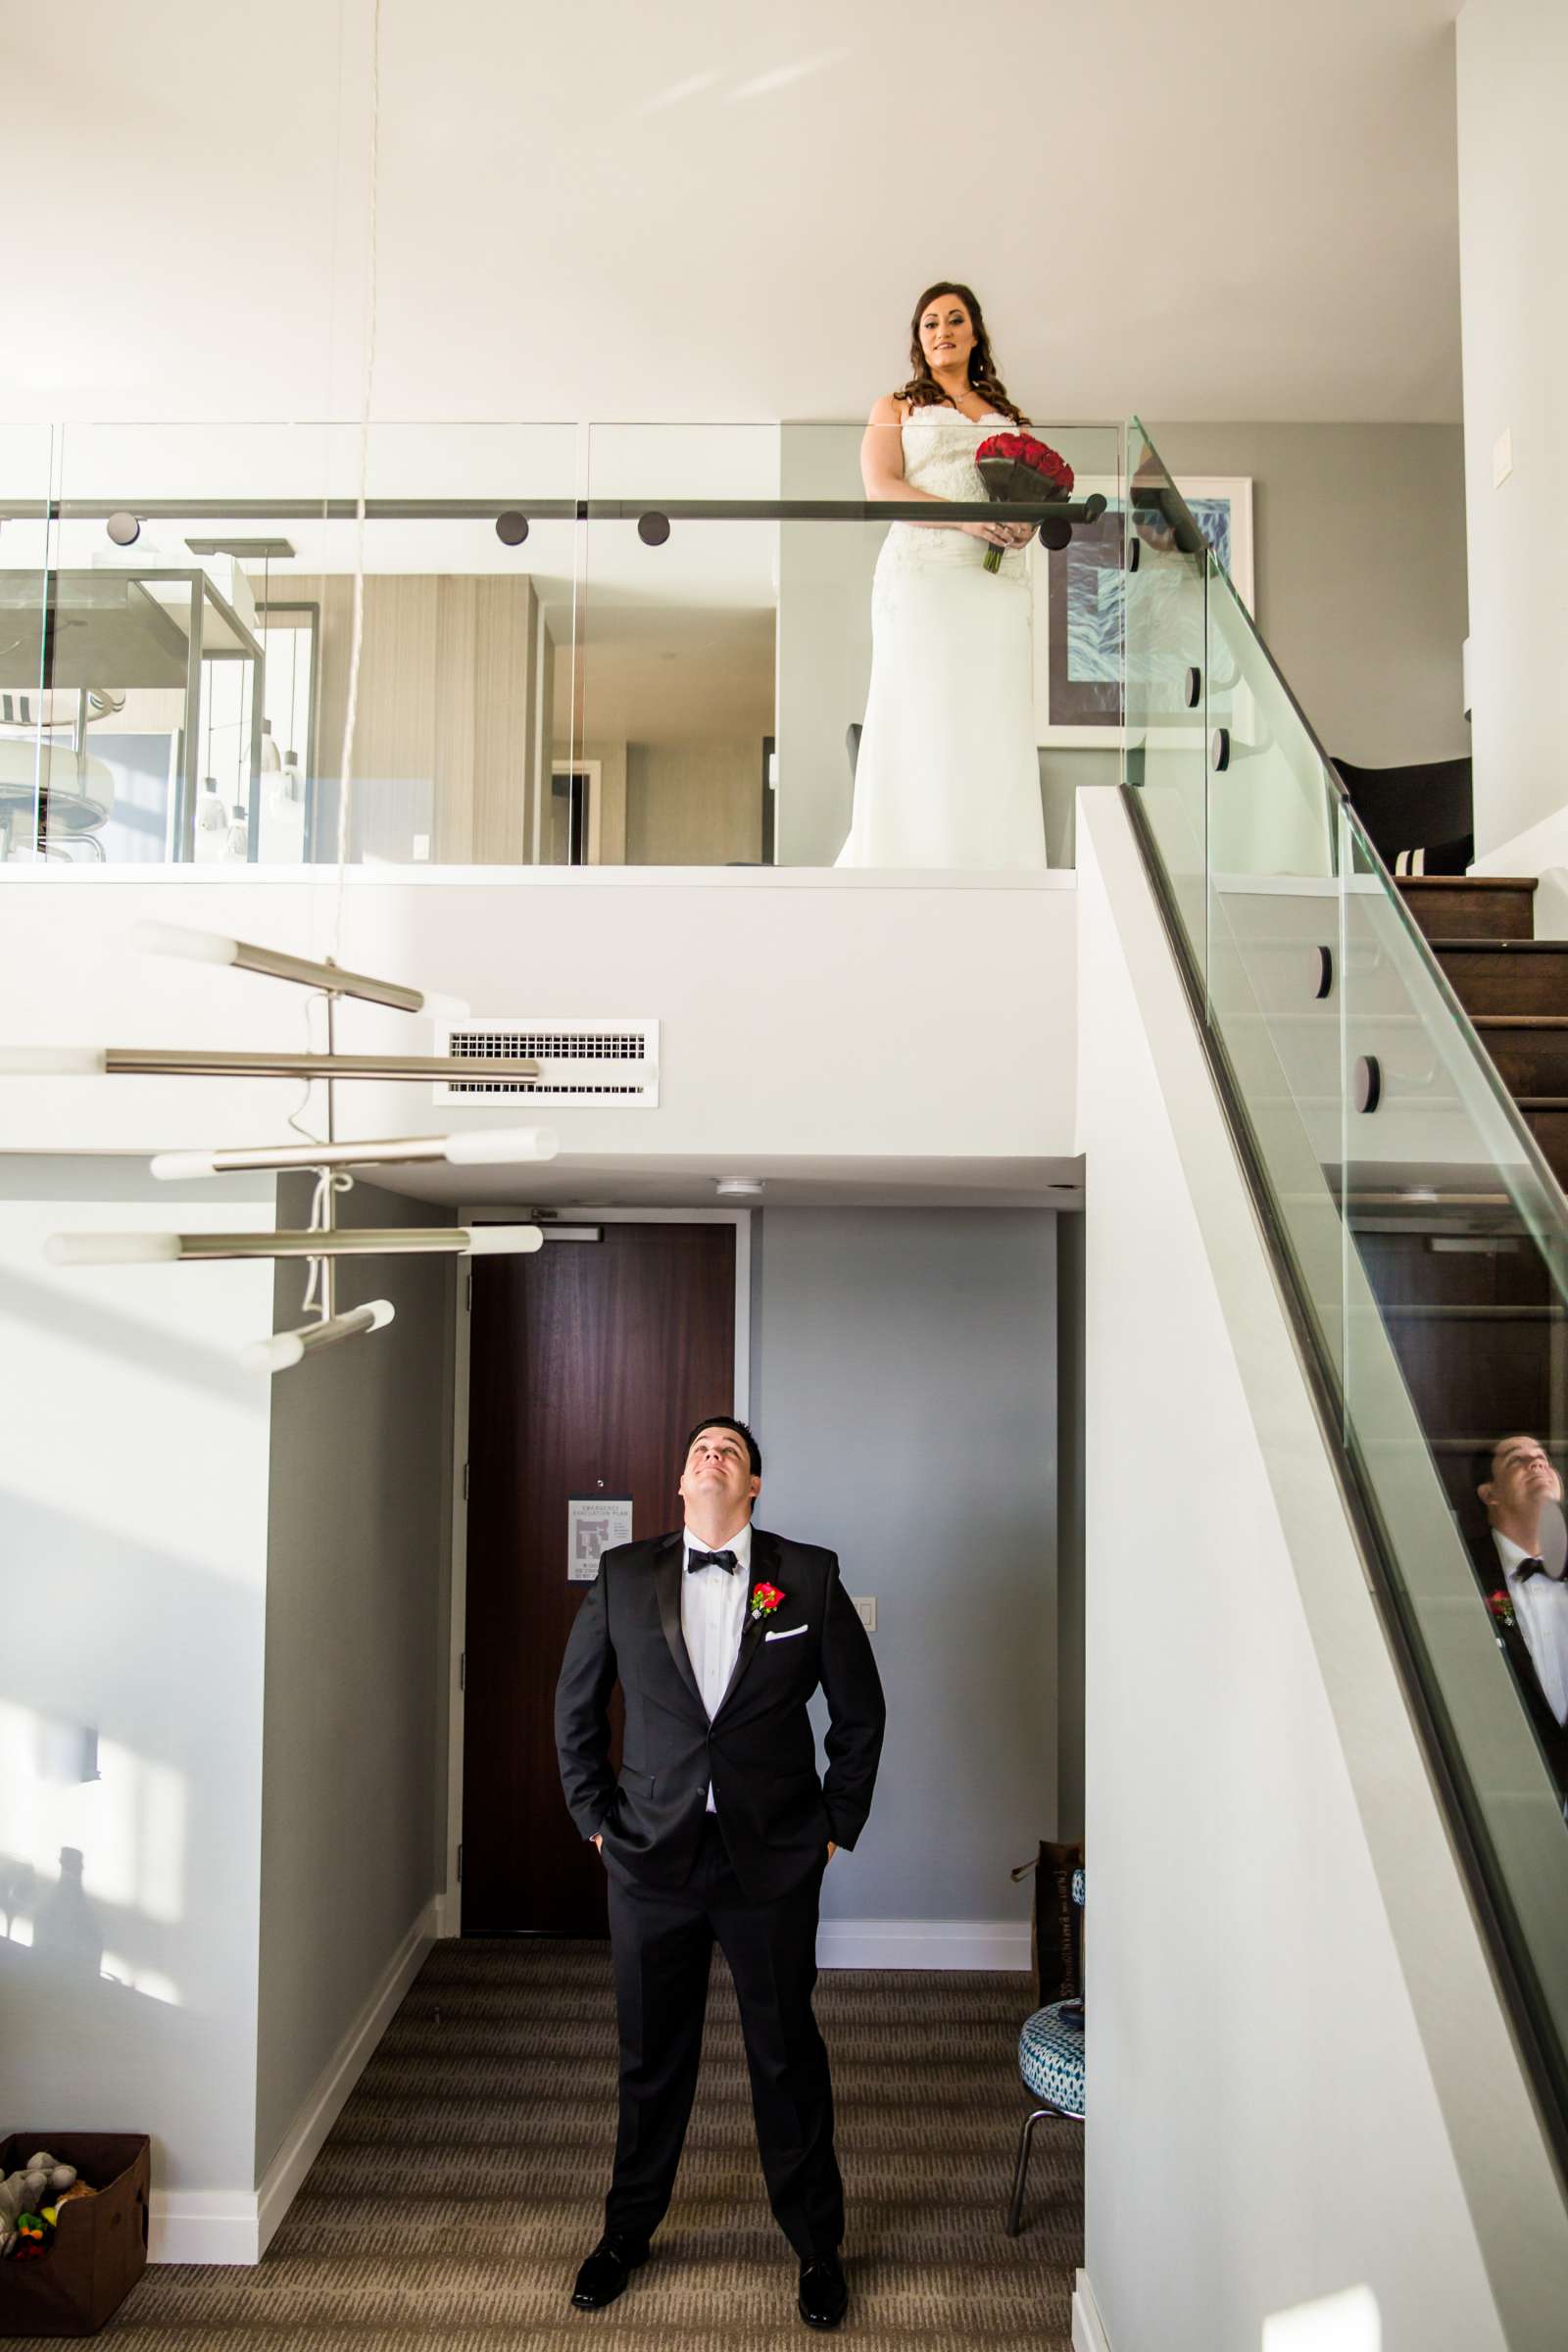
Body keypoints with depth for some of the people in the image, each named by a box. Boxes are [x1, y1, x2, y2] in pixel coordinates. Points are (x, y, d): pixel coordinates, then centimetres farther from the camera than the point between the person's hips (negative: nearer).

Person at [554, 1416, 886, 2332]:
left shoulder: (810, 1576, -5)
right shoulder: (623, 1576, -1)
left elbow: (862, 1710, 3)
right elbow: (576, 1704, 10)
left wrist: (838, 1824, 3)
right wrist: (596, 1814, 7)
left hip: (773, 1861, -1)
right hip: (653, 1854, 1)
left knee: (788, 2057, 11)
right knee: (651, 2056, 16)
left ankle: (818, 2247, 33)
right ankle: (627, 2233, 40)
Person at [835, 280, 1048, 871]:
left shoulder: (1007, 416, 27)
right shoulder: (896, 407, 16)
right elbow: (880, 488, 0)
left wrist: (1027, 523, -4)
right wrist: (965, 517, -15)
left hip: (999, 583, 3)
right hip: (923, 573, -3)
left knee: (993, 726, -6)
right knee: (923, 727, -12)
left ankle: (991, 863, -6)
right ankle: (918, 859, -11)